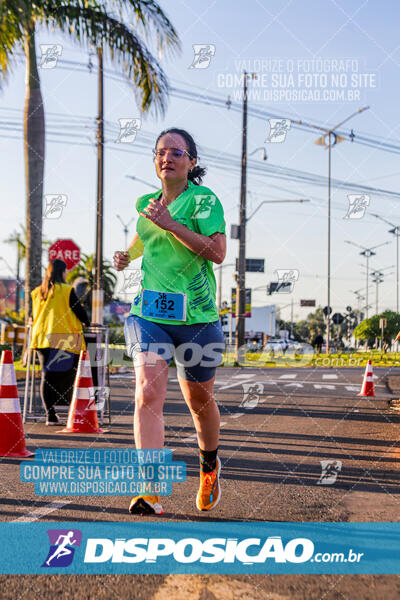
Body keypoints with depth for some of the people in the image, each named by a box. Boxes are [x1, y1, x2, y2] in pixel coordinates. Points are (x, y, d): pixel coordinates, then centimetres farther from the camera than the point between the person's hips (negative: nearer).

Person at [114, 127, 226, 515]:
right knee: (147, 393, -18)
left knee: (199, 400, 12)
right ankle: (150, 494, -20)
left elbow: (217, 252, -18)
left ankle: (210, 465, 42)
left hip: (195, 315, -3)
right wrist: (127, 254, 11)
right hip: (149, 312, 3)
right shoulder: (146, 203, 11)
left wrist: (170, 224, -20)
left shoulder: (203, 199, -5)